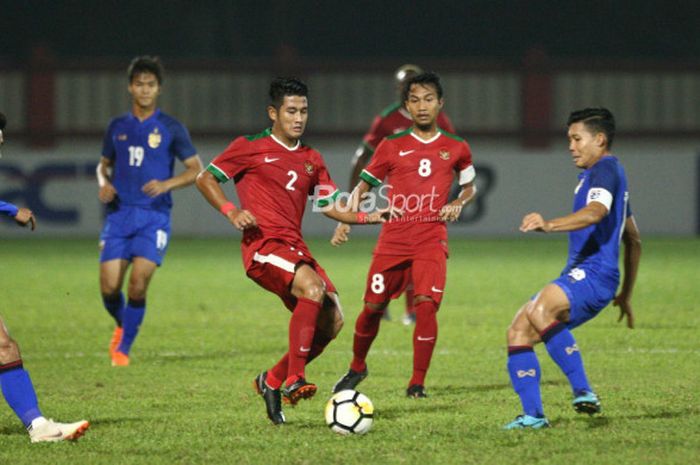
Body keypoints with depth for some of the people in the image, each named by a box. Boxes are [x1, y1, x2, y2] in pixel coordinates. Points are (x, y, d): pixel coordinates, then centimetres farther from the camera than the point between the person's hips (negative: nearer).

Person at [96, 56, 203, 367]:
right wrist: (104, 183, 1)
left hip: (154, 216, -3)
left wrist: (166, 184, -15)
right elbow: (104, 164, 24)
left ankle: (123, 347, 0)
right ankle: (122, 325, 27)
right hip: (119, 215, 3)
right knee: (109, 287, -6)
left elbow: (195, 169, 2)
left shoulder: (171, 129, 2)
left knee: (138, 283, -16)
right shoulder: (117, 127, 11)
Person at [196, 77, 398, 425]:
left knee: (332, 321, -4)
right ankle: (294, 379, -30)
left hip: (295, 249, 7)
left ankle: (272, 381, 12)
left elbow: (331, 206, 20)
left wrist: (367, 217, 2)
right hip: (263, 247, -7)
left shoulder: (311, 160, 19)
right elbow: (205, 178, 3)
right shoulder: (250, 148, 2)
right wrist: (231, 212, -13)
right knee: (313, 287, -32)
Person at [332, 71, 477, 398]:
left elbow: (470, 187, 23)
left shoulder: (455, 148, 7)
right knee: (373, 306, 3)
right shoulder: (392, 147, 5)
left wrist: (457, 204, 1)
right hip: (393, 239, 1)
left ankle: (417, 383, -8)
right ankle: (356, 368, 30)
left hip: (431, 239, -1)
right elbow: (363, 187, 12)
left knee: (426, 304, -19)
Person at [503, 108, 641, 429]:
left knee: (539, 310, -34)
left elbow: (595, 212, -28)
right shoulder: (603, 174, 29)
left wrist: (550, 225, -44)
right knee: (518, 332, 5)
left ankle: (583, 391, -33)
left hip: (593, 274, -11)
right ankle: (533, 415, -1)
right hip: (578, 275, 11)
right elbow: (633, 241, 36)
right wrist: (625, 294, 40)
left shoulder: (605, 169, -4)